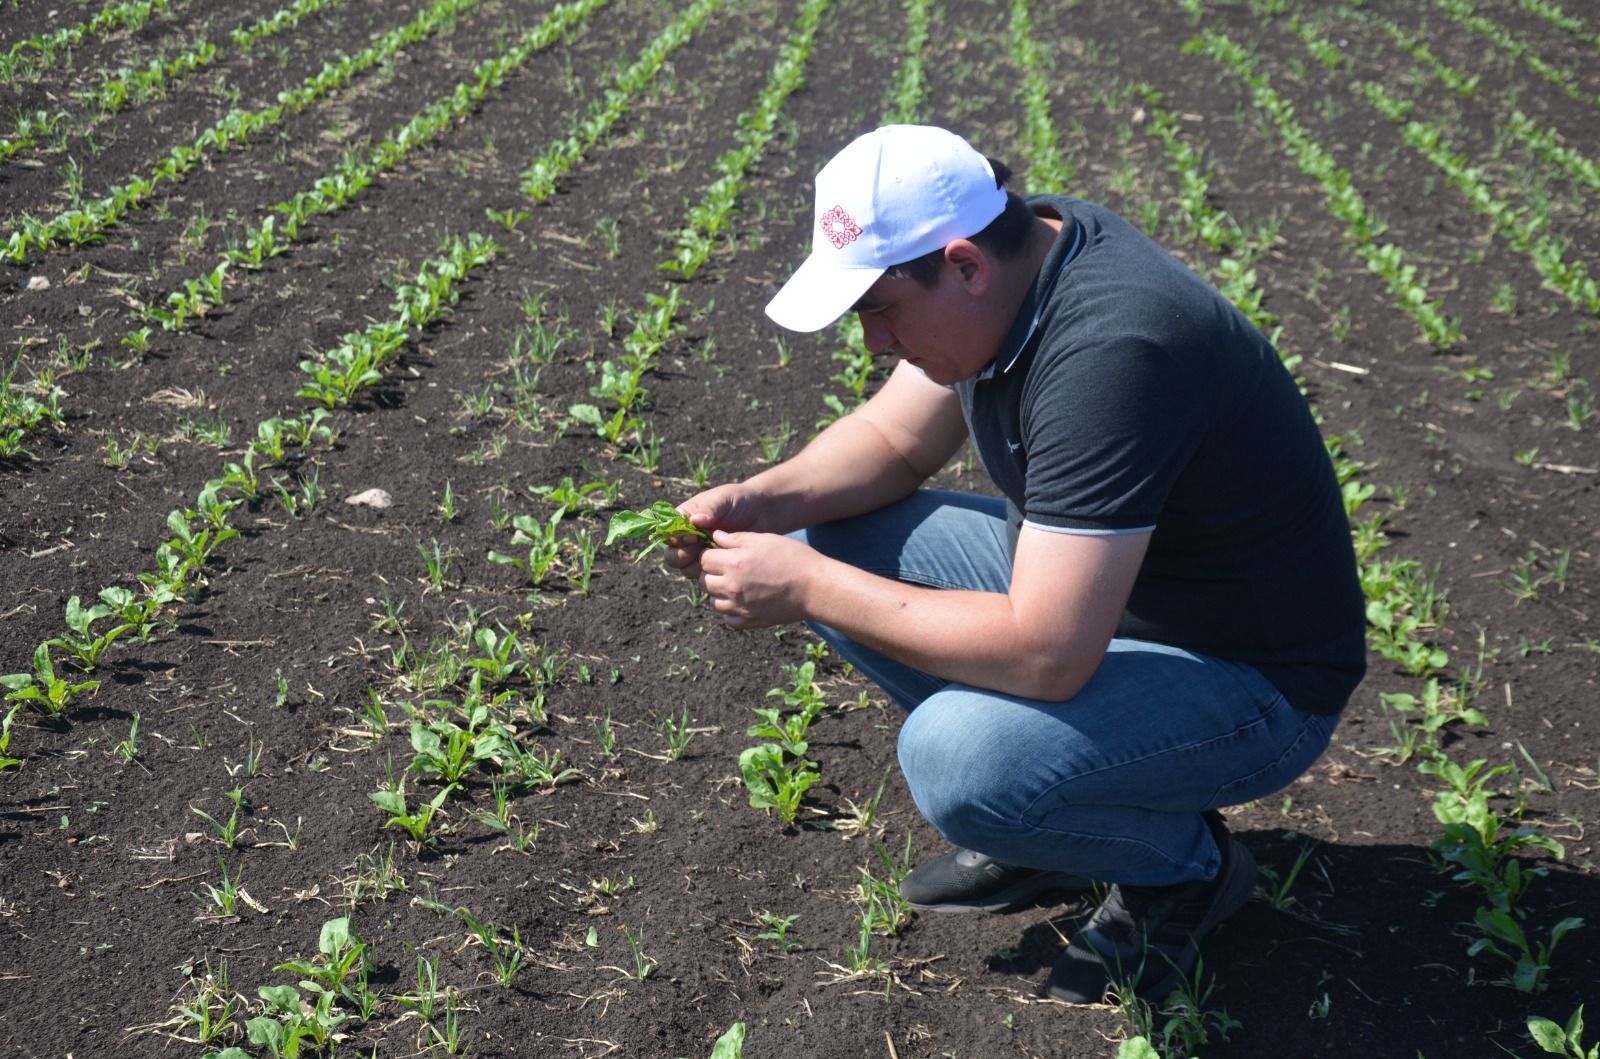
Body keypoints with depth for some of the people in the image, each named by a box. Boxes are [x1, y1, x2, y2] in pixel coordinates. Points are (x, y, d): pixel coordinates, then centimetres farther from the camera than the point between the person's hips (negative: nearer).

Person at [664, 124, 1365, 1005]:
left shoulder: (1109, 353, -34)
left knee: (955, 758, -32)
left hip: (1252, 680, -9)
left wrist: (807, 589, -28)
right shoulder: (1009, 249, -6)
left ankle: (1183, 863, 0)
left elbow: (1045, 655, -36)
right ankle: (1042, 804, 10)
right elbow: (894, 438, 7)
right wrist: (760, 502, -11)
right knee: (836, 539, -1)